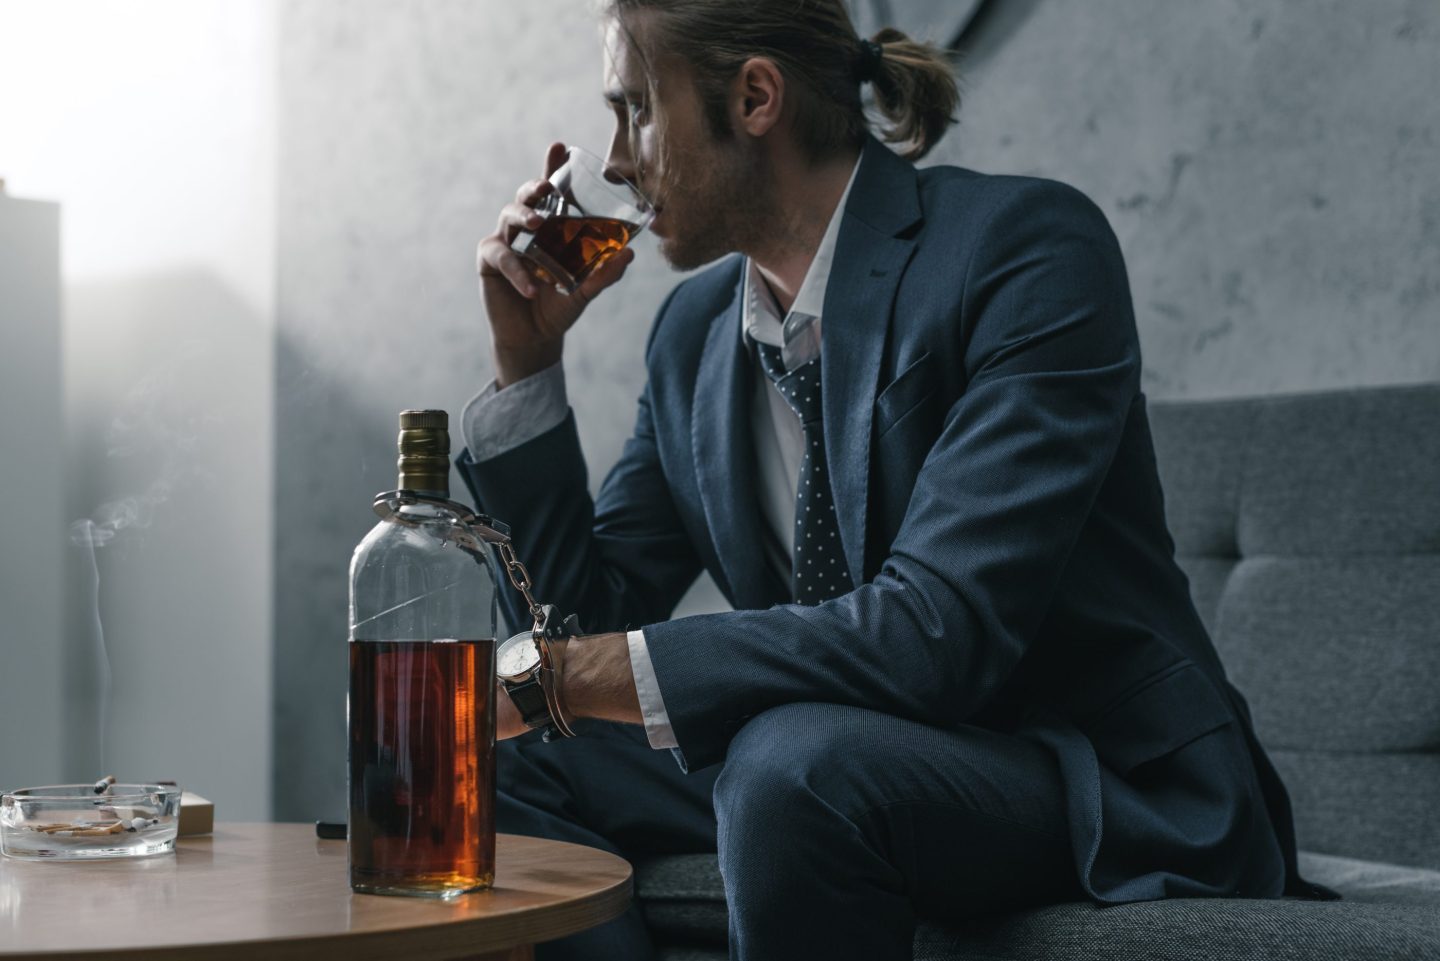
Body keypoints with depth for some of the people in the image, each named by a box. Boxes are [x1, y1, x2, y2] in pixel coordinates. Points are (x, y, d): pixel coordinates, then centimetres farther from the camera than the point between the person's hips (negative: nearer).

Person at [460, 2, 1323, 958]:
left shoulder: (1026, 244, -16)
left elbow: (944, 632, -27)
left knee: (796, 757, -34)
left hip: (1117, 802, -7)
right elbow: (588, 619, 10)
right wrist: (528, 362, 1)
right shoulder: (695, 331, 7)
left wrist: (584, 673, -26)